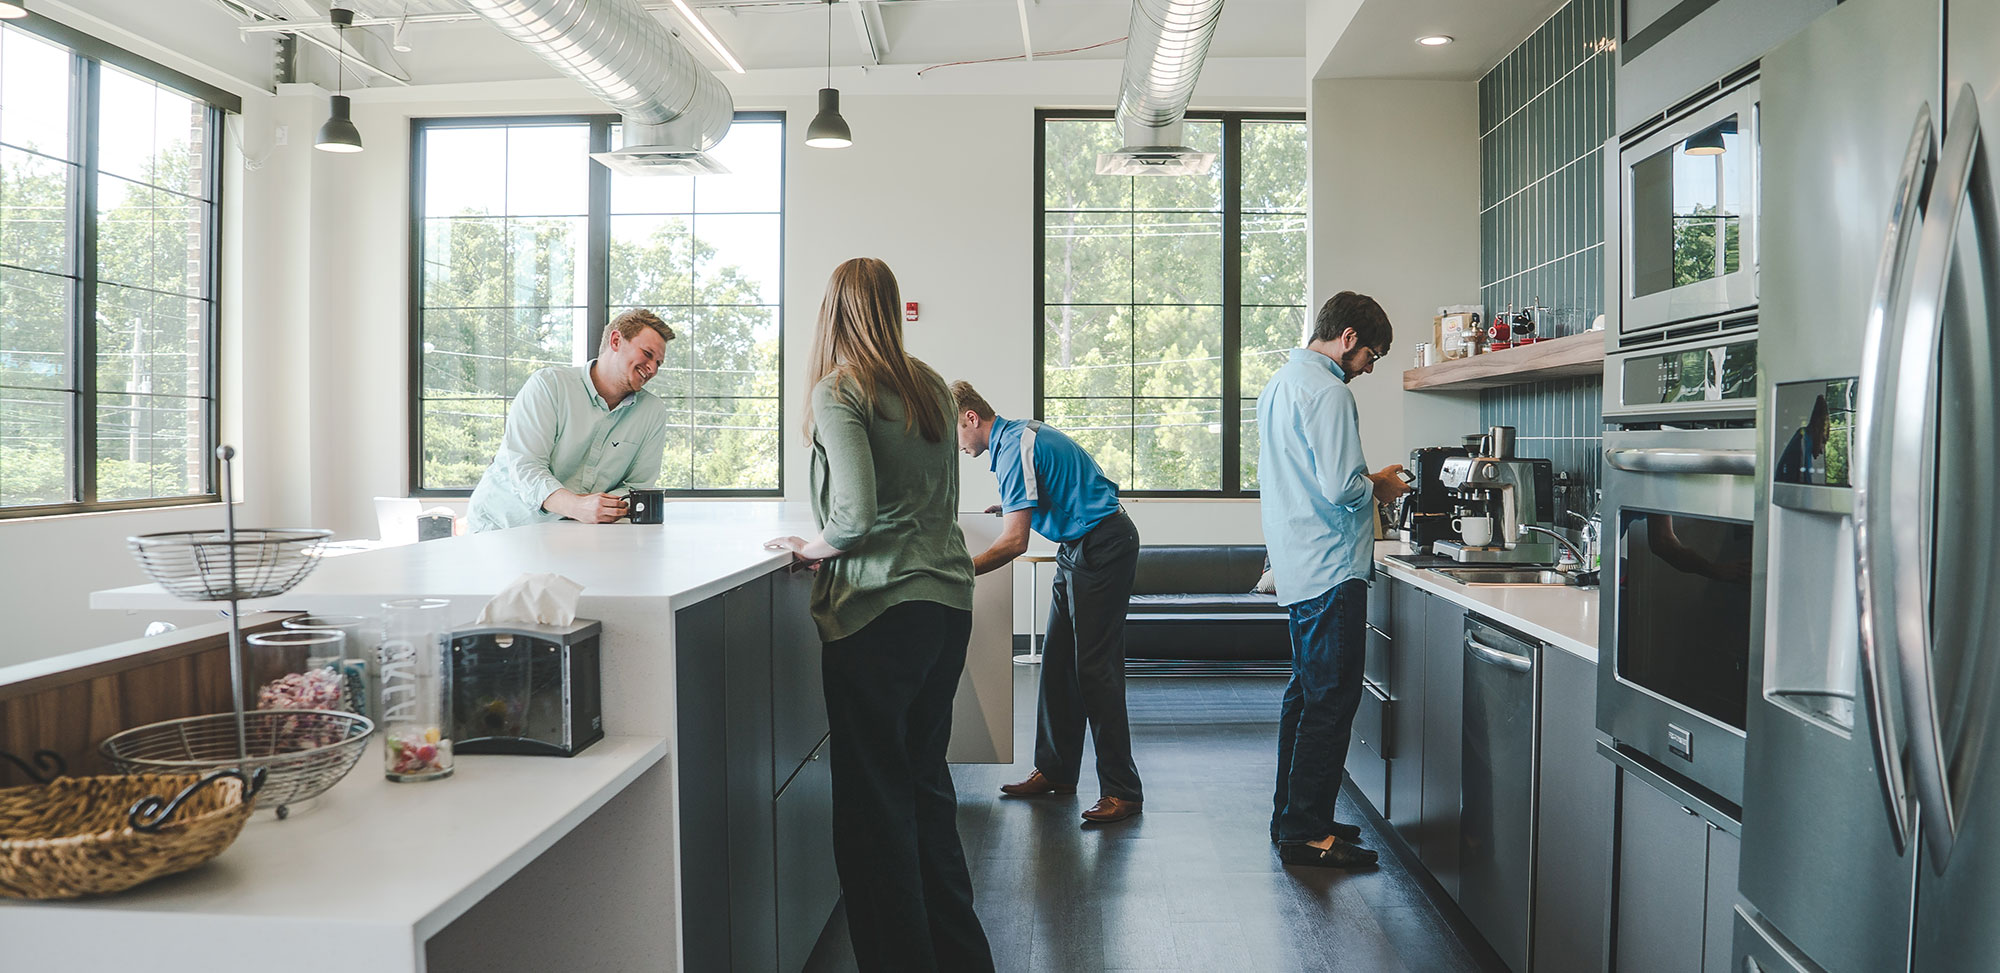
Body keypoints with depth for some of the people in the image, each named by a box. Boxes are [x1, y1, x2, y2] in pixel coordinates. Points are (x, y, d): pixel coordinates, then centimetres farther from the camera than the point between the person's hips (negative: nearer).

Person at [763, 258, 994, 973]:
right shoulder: (931, 386, 11)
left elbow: (858, 511, -19)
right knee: (927, 779, 19)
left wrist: (818, 545, 0)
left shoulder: (838, 390, -9)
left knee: (875, 799, 3)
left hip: (880, 611, -7)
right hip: (948, 599, 7)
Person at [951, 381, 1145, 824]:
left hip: (1103, 547, -10)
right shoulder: (1016, 436, 13)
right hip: (1080, 547, 10)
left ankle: (1121, 791, -5)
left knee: (1094, 668, -10)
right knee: (1058, 662, 10)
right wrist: (1014, 506, 24)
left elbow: (1014, 542, -23)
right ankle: (1056, 771, 18)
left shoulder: (1016, 447, -19)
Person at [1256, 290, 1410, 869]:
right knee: (1331, 700, -5)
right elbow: (1340, 487, -23)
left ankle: (1292, 816, 25)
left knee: (1308, 694, 17)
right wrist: (1378, 488, -3)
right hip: (1331, 568, -11)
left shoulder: (1280, 383, 17)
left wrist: (1363, 482, 19)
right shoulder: (1327, 392, -16)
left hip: (1297, 566, 11)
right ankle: (1305, 832, 0)